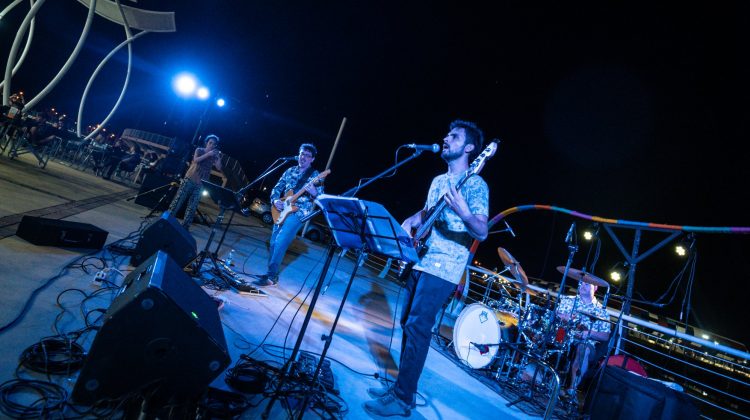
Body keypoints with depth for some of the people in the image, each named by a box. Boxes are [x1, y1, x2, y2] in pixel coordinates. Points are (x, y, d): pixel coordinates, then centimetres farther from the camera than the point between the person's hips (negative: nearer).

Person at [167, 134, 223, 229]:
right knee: (179, 199, -2)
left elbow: (219, 168, -3)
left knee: (192, 206, 1)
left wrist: (219, 157, -13)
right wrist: (208, 154, -18)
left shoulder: (214, 156, 9)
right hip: (190, 179, -2)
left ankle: (185, 226, 6)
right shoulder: (199, 150, 5)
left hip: (200, 183, 2)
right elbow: (196, 160, -14)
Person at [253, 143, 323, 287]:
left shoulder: (315, 175, -2)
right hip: (282, 211, 6)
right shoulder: (290, 171, 12)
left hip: (298, 213, -6)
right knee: (273, 243, 9)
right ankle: (271, 273, 22)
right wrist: (275, 200, -4)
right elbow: (277, 188, 15)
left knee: (279, 243, -16)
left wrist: (313, 192, -32)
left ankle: (271, 276, -8)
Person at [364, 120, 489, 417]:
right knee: (408, 324, 11)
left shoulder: (475, 184, -8)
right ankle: (401, 384, 25)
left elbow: (483, 232, -15)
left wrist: (464, 214, -35)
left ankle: (403, 399, 3)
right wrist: (409, 223, 7)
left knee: (417, 327, -9)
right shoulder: (438, 181, 17)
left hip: (444, 267, -8)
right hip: (421, 261, 8)